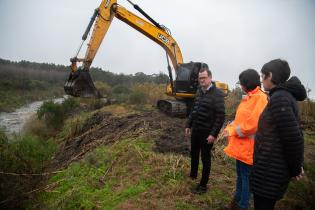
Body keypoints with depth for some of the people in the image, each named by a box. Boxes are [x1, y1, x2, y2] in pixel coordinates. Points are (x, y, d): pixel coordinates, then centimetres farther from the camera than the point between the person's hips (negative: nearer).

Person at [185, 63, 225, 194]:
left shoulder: (217, 94, -15)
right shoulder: (199, 91, 6)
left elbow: (221, 116, -18)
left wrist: (213, 133, -20)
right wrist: (188, 125, 13)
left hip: (207, 132, -6)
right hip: (195, 130, 7)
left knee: (205, 157, 7)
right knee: (193, 153, 21)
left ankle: (203, 185, 24)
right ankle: (193, 174, 45)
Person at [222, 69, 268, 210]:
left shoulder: (260, 98, -17)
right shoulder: (248, 97, 13)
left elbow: (253, 123, -25)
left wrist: (233, 131, -15)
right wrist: (229, 128, 2)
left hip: (248, 147, -9)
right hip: (240, 145, 9)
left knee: (246, 177, 6)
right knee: (240, 175, 20)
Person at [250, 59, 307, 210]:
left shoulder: (279, 98, -20)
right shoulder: (285, 95, 11)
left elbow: (293, 138, -23)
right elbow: (295, 135, 16)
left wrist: (295, 169, -9)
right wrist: (295, 167, 17)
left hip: (270, 170, -9)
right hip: (273, 167, 9)